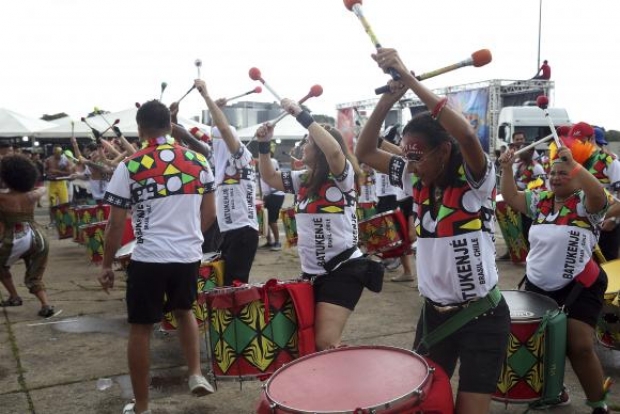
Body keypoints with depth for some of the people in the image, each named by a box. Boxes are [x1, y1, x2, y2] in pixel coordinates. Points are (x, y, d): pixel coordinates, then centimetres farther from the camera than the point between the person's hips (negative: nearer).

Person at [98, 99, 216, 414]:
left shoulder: (129, 167, -7)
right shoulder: (199, 161, 3)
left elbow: (116, 224, -4)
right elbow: (209, 214, 9)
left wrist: (106, 265, 7)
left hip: (148, 258, -3)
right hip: (190, 255, 4)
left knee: (141, 329, 10)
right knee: (184, 310, 29)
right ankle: (196, 374, 19)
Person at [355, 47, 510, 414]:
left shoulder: (475, 180, -15)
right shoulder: (418, 181, 2)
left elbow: (467, 136, -36)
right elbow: (365, 152, 2)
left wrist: (410, 78, -35)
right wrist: (388, 98, -14)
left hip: (481, 316, -6)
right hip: (434, 313, 6)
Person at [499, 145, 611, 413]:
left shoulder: (584, 203, -8)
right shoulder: (540, 200, 9)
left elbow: (598, 194, -29)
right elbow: (511, 197, 7)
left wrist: (573, 164, -34)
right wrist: (506, 169, -6)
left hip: (579, 287, -6)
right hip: (537, 285, 6)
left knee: (580, 346, -11)